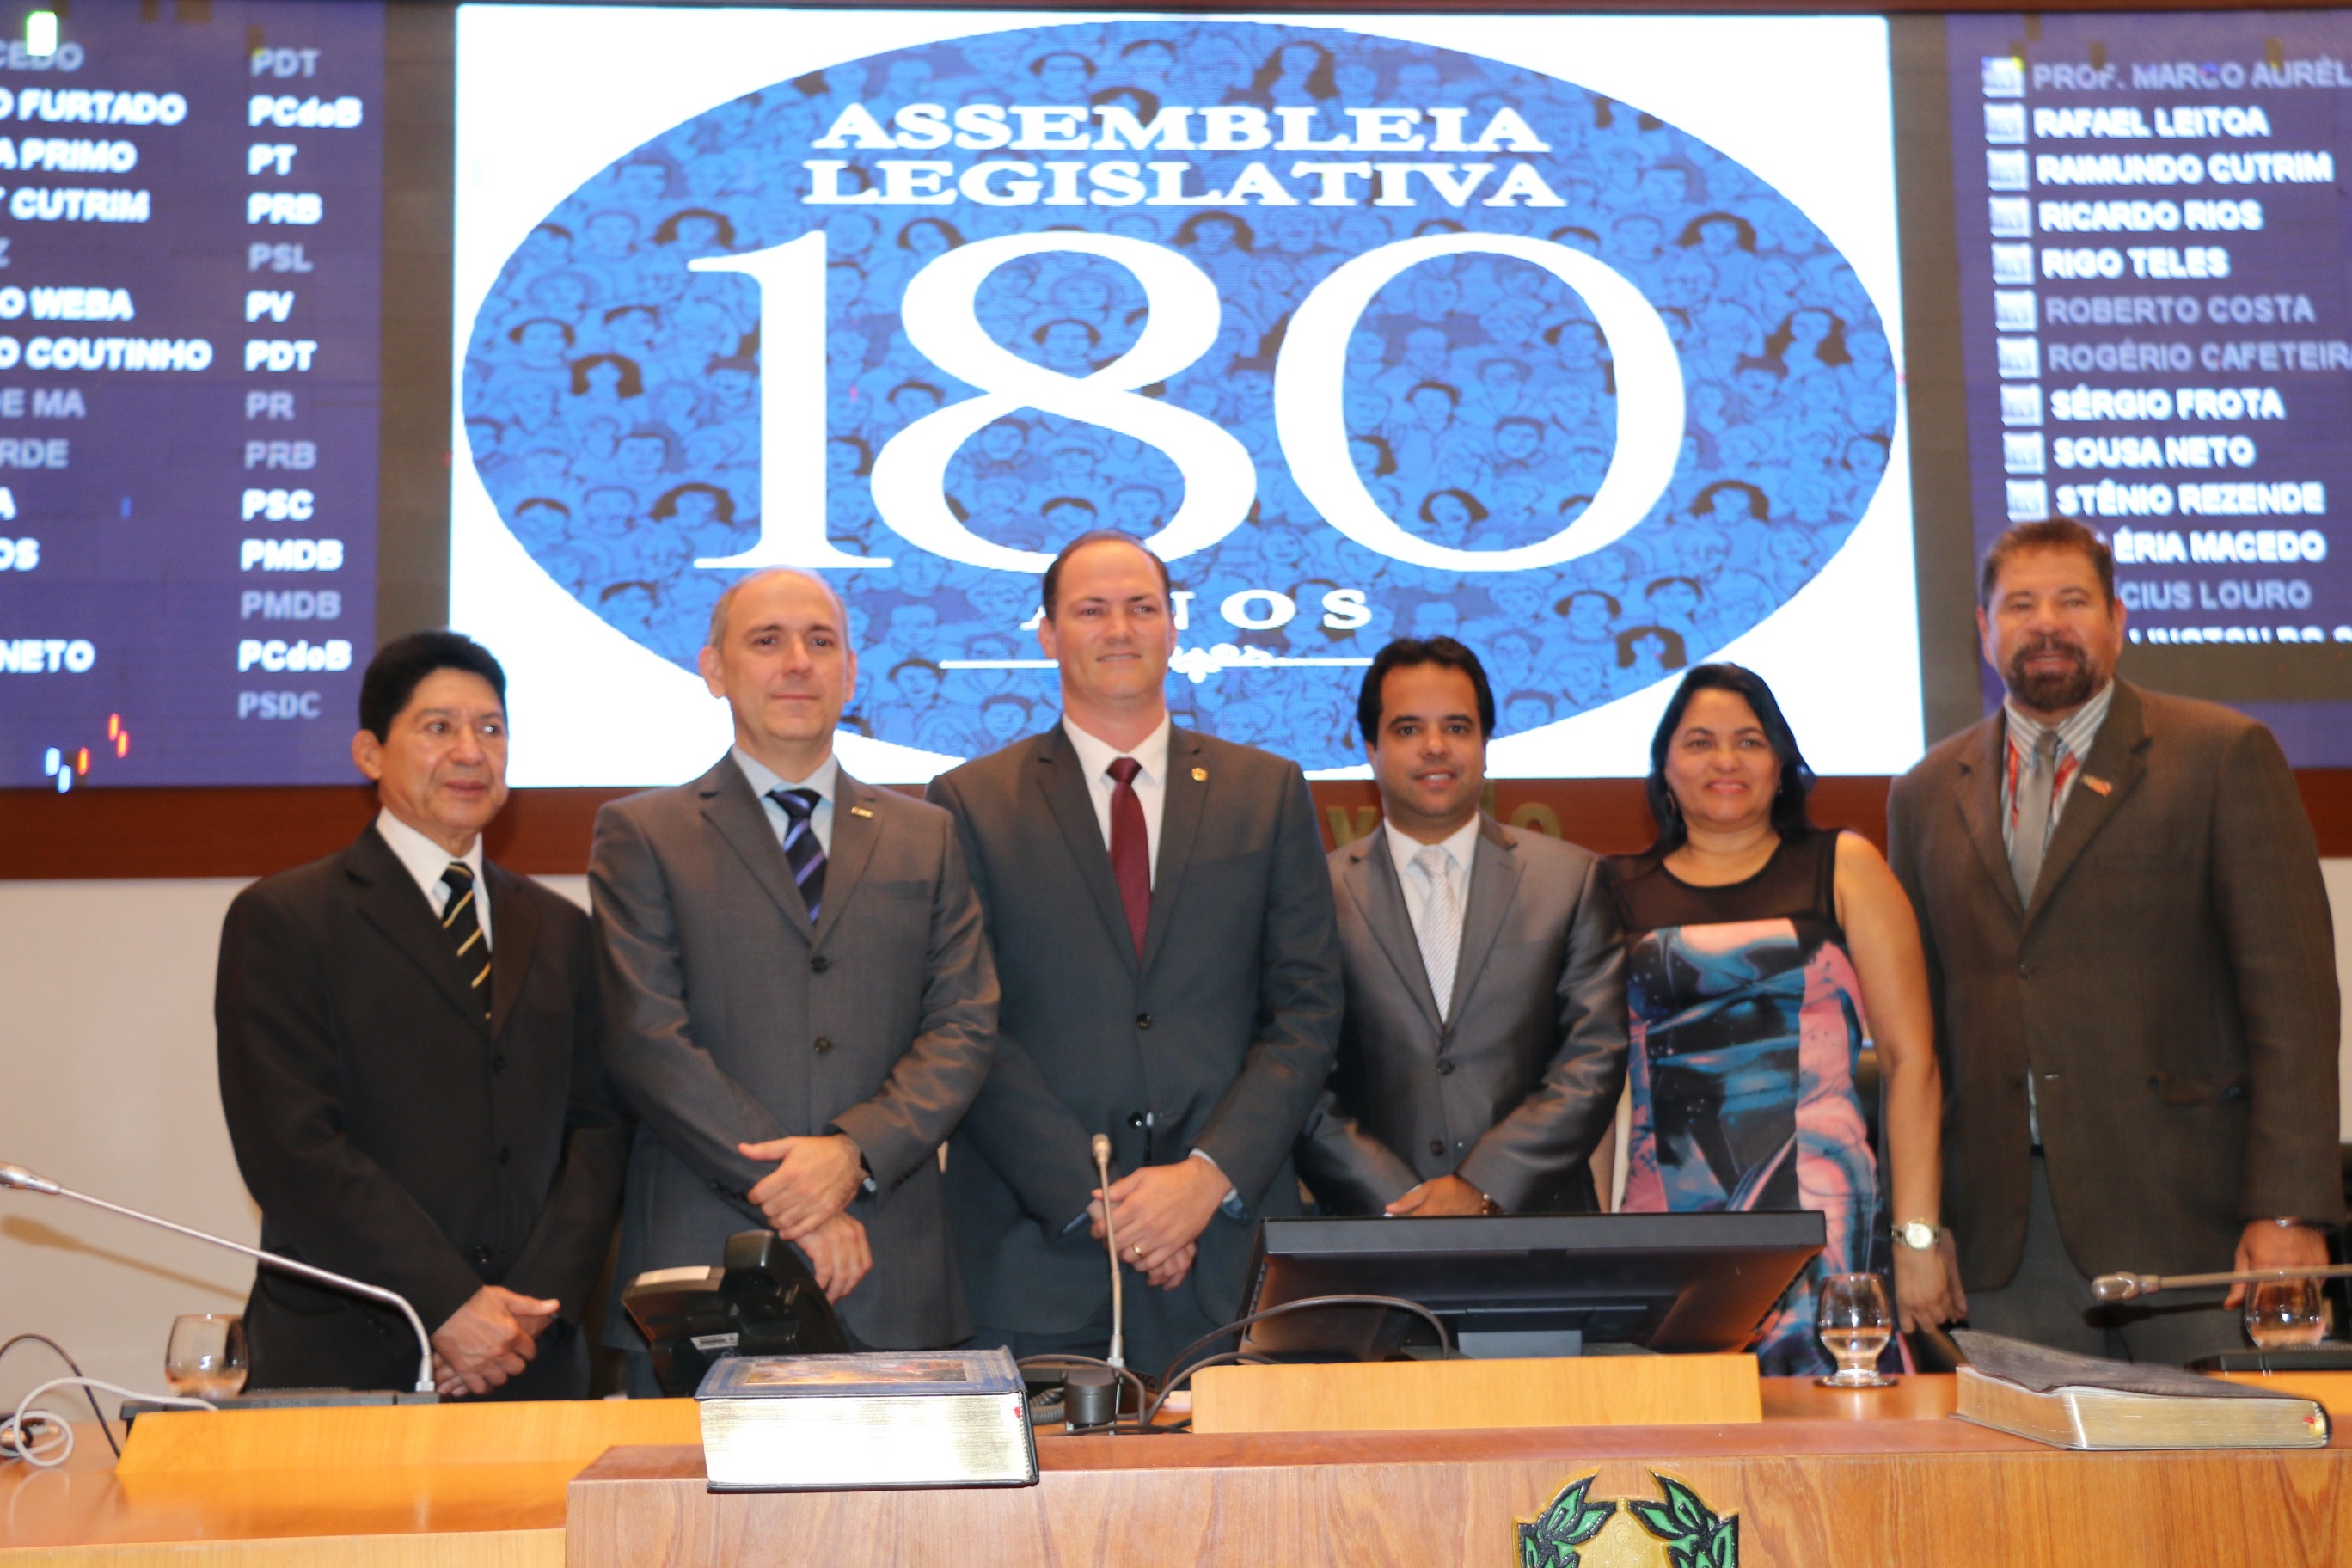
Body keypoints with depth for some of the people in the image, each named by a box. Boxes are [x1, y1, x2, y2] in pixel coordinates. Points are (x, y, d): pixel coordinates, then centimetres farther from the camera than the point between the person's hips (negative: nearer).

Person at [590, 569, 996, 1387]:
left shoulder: (925, 837, 15)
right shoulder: (640, 834, 6)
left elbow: (965, 1028, 6)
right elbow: (648, 1040, -4)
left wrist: (855, 1151, -11)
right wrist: (783, 1194, -12)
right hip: (704, 1268, -2)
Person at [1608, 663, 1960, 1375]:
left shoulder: (1842, 868, 9)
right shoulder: (1621, 889, 13)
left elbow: (1910, 1058, 3)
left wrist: (1916, 1235, -4)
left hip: (1821, 1220, -1)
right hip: (1665, 1230, 1)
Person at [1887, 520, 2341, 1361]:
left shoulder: (2223, 754, 2)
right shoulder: (1927, 793, 14)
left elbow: (2291, 989, -4)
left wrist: (2291, 1210, -12)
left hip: (2188, 1217, -3)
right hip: (2008, 1229, 3)